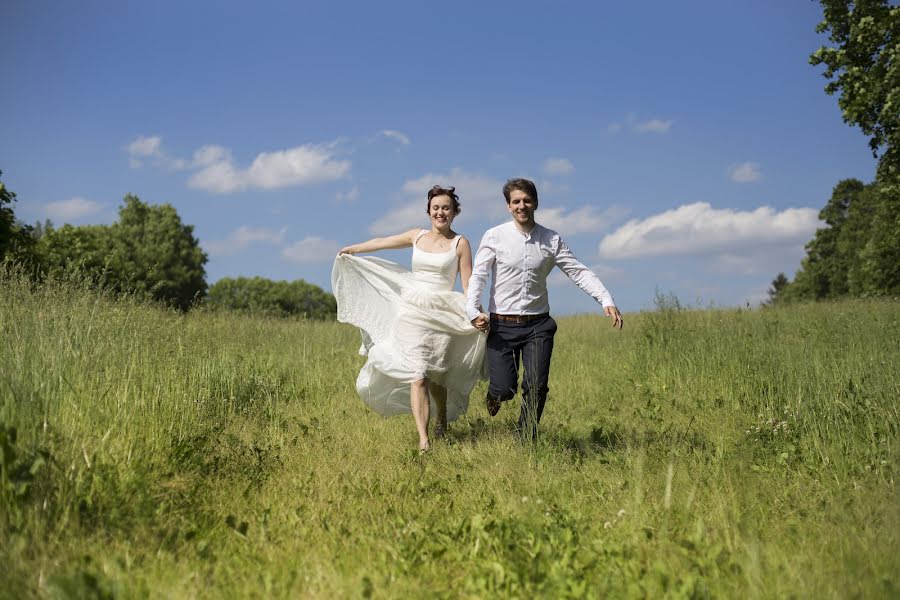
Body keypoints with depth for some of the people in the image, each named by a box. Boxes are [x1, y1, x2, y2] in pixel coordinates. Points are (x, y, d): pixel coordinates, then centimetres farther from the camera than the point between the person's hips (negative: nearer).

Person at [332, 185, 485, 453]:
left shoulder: (460, 244, 2)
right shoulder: (417, 236, 11)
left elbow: (468, 285, -2)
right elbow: (382, 242, 26)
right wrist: (352, 249, 39)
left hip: (442, 316, -2)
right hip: (412, 312, 2)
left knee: (436, 376, 7)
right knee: (418, 375, -11)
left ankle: (442, 424, 36)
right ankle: (423, 440, -15)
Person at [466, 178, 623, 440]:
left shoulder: (552, 240, 4)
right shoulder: (494, 237, -1)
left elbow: (580, 272, 0)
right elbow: (478, 276, -6)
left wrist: (607, 301, -12)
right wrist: (473, 311, -21)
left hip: (538, 325, 2)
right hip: (502, 325, -1)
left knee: (536, 387, -6)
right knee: (504, 388, -7)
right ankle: (494, 394, 31)